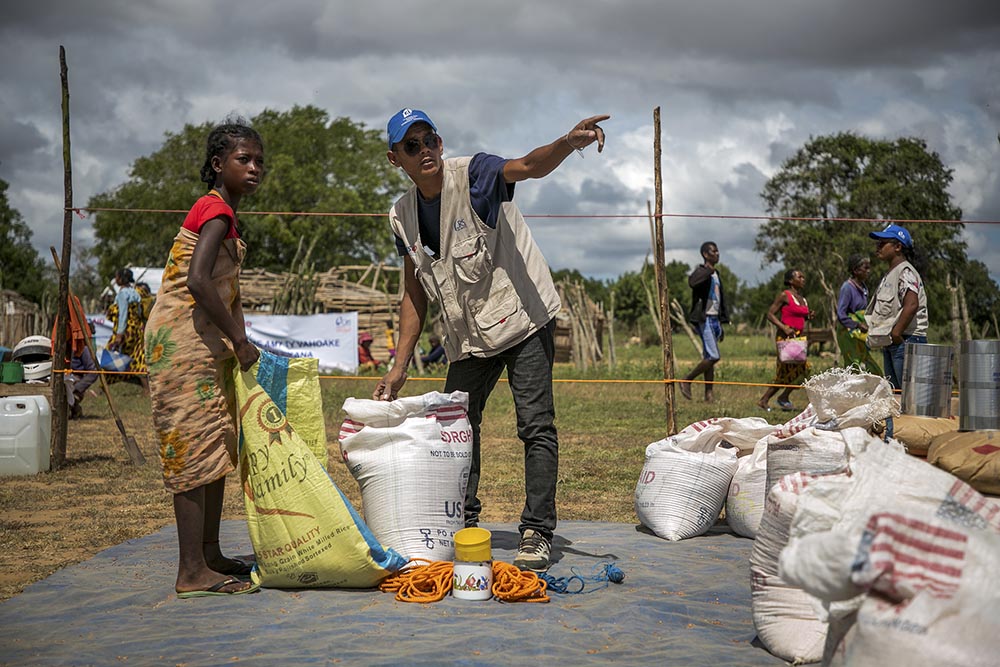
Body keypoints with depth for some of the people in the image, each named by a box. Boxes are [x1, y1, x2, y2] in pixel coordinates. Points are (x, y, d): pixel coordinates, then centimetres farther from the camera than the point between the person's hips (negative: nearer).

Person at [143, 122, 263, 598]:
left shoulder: (222, 213, 18)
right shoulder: (217, 211, -13)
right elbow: (197, 281, -26)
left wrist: (237, 341, 12)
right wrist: (239, 339, -20)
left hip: (206, 343, 10)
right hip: (183, 339, -10)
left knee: (218, 447, 12)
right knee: (196, 447, -10)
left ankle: (210, 555, 19)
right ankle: (192, 573, -8)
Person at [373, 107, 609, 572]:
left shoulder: (473, 175, -15)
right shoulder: (404, 216, 2)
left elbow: (527, 166, -36)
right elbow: (416, 292, 9)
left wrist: (567, 143, -59)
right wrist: (400, 366, 6)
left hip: (522, 317, -6)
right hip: (468, 333, 6)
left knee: (536, 424, -10)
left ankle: (537, 532, -4)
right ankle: (463, 522, 28)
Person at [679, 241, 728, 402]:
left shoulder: (715, 274, 20)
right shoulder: (700, 271, -8)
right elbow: (692, 282, -33)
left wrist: (721, 324, 23)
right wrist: (709, 270, -24)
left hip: (715, 319, 8)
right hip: (704, 318, -8)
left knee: (709, 358, 7)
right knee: (713, 356, -14)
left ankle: (709, 393, 8)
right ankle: (687, 380, -2)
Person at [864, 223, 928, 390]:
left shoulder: (905, 272, -11)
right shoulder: (889, 274, 20)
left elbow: (911, 305, -23)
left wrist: (896, 333, -22)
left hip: (906, 340, -11)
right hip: (890, 344, 11)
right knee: (893, 391, 14)